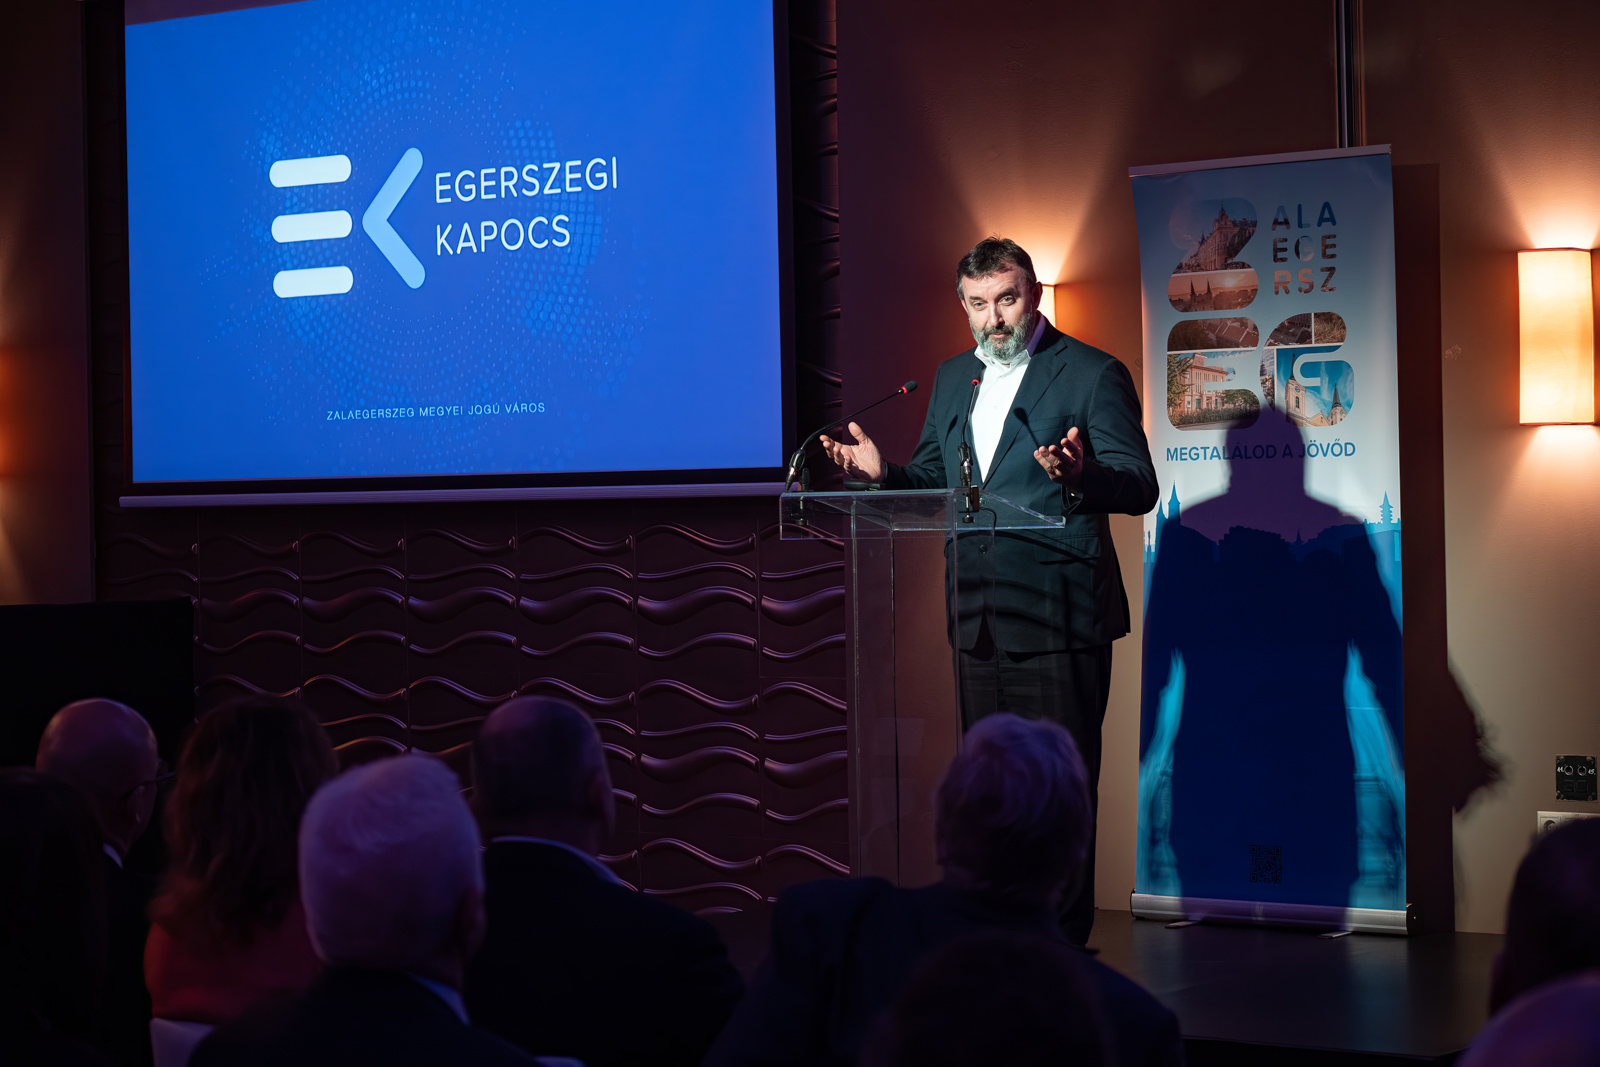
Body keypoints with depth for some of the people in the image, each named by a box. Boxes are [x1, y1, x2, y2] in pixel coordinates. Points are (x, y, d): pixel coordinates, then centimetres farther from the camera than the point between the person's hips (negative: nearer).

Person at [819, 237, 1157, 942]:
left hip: (1058, 619, -6)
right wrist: (882, 473, -1)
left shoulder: (1093, 375, -5)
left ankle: (1062, 941, 5)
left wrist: (1080, 474, -33)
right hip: (979, 619, 6)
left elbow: (1138, 486, -11)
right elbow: (933, 480, 20)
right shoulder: (952, 379, 16)